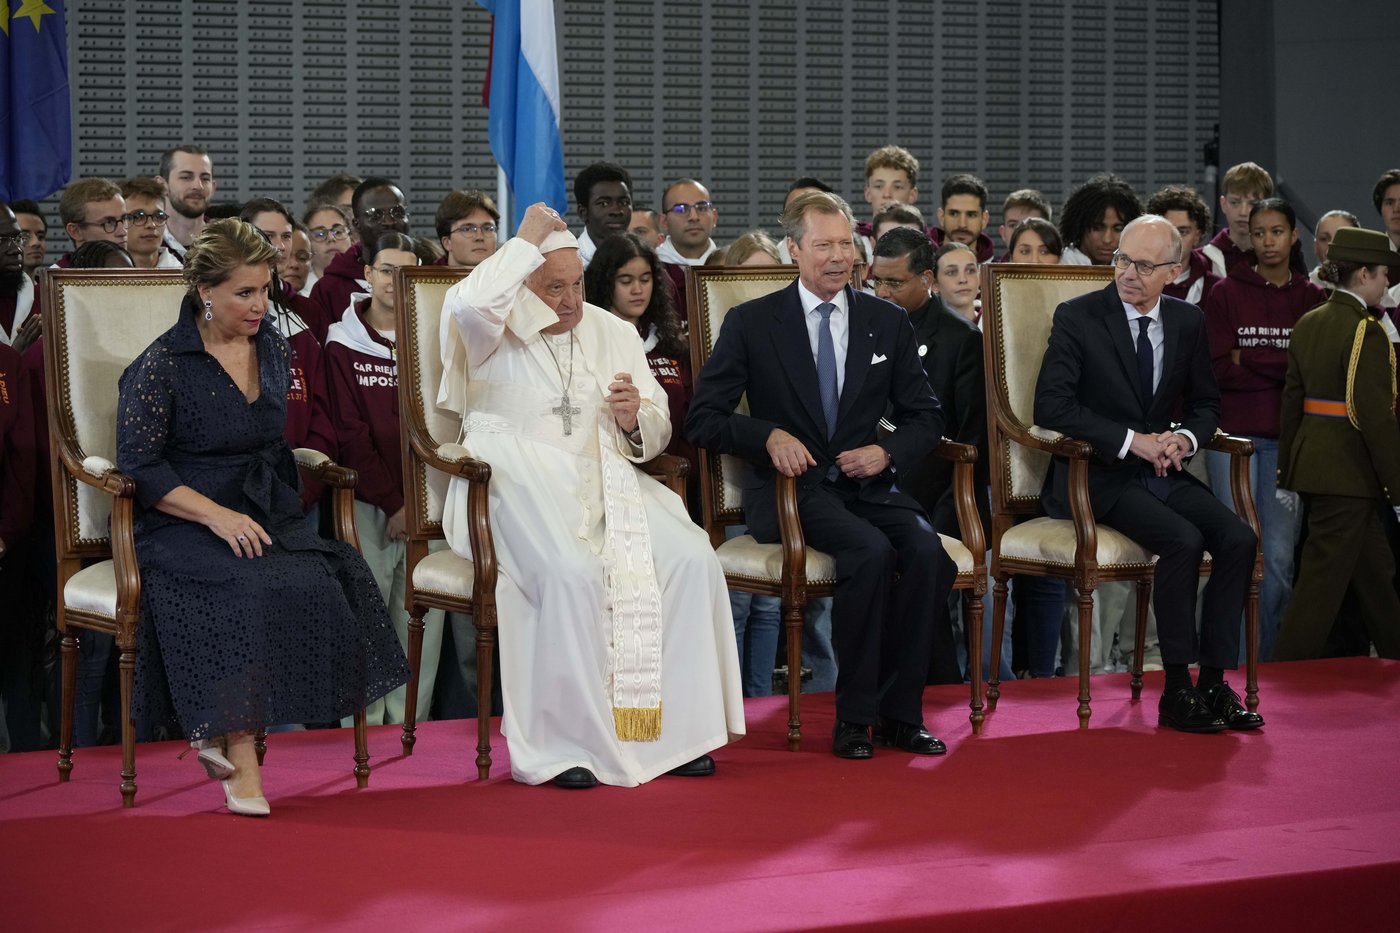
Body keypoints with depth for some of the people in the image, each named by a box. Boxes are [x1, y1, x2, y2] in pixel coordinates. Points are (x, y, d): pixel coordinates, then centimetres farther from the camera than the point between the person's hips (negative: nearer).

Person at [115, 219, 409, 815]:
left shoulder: (271, 346, 13)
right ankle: (240, 756, -29)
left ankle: (221, 734, -20)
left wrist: (267, 510, 11)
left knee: (332, 578, -27)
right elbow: (139, 465, -8)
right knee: (253, 587, -36)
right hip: (182, 524, -5)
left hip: (264, 517, 5)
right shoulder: (161, 365, -5)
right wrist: (216, 514, -19)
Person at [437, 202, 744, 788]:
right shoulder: (497, 333, 5)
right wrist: (528, 239, -9)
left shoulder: (615, 334, 20)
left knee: (691, 557, -21)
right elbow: (469, 304, -22)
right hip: (521, 489, -5)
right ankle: (563, 744, -24)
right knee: (571, 574, -35)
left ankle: (672, 730, -15)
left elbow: (657, 434, 21)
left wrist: (635, 419, -4)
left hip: (608, 485, 5)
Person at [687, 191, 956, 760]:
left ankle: (900, 713, -15)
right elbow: (703, 419, 1)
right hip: (790, 485, -3)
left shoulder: (888, 324, 13)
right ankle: (854, 717, -21)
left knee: (926, 552, -27)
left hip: (867, 484, 4)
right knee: (871, 552, -32)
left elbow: (925, 416, 16)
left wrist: (888, 451, -6)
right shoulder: (751, 323, 4)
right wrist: (768, 434, -17)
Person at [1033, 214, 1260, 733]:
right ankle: (1177, 691, -20)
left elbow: (1206, 403, 18)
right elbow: (1051, 405, -15)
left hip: (1164, 472, 5)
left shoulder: (1188, 322, 9)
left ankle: (1214, 683, -12)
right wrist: (1132, 440, -20)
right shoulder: (1077, 318, -6)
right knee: (1183, 540, -28)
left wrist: (1184, 437, -7)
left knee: (1238, 539, -19)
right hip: (1100, 476, -5)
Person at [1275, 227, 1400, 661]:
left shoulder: (1308, 324, 9)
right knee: (1323, 579, -3)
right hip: (1349, 473, -9)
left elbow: (1292, 402, 13)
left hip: (1312, 460, 9)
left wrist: (1289, 472, 19)